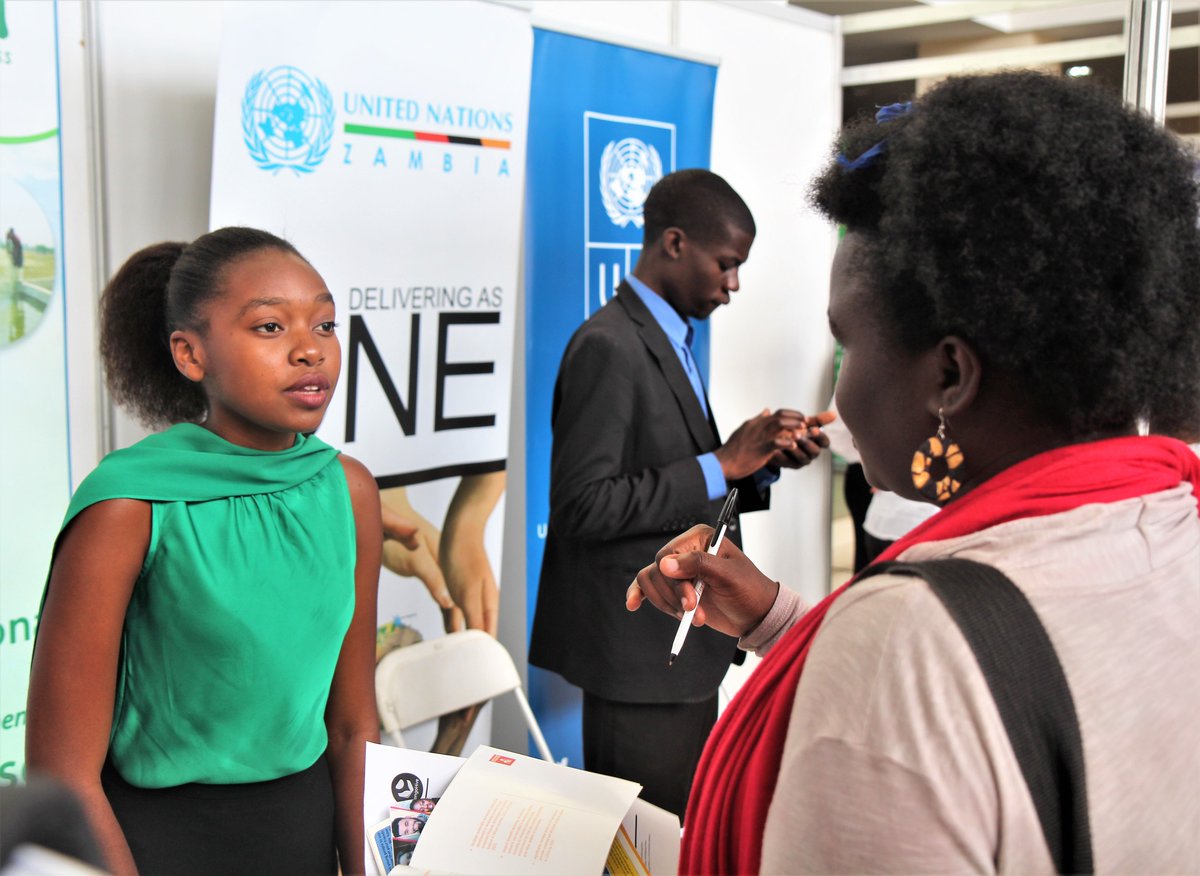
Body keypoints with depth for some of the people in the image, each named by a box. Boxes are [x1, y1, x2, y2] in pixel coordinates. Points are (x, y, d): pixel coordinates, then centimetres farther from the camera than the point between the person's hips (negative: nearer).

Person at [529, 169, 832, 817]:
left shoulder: (668, 342, 14)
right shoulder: (608, 347, -16)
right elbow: (585, 504, -23)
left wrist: (761, 464, 0)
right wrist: (720, 464, -20)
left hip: (683, 642, 10)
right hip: (638, 653, -9)